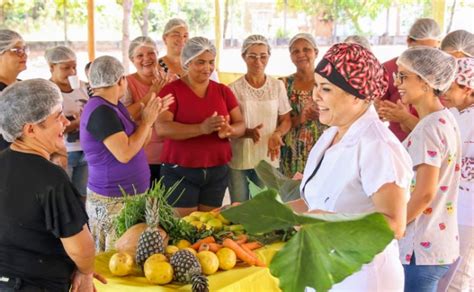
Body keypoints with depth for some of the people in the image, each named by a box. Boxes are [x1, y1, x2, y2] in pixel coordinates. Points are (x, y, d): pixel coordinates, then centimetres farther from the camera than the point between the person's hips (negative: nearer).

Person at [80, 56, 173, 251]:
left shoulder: (112, 106, 12)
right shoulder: (101, 111, -19)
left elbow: (136, 143, 14)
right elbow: (124, 153, -26)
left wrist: (151, 116, 2)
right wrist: (147, 122, -15)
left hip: (126, 195, 10)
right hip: (113, 200, -10)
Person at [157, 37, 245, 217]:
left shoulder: (223, 91, 8)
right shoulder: (171, 90, -5)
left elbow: (241, 125, 6)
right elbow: (162, 127, -17)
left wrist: (229, 131, -19)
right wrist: (201, 128, -30)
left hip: (217, 171, 4)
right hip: (180, 172, -4)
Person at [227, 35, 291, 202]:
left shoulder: (277, 86, 1)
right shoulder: (234, 88, -5)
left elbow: (286, 120, 6)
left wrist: (277, 134, -15)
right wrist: (248, 132, -22)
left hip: (268, 160, 2)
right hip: (238, 160, -1)